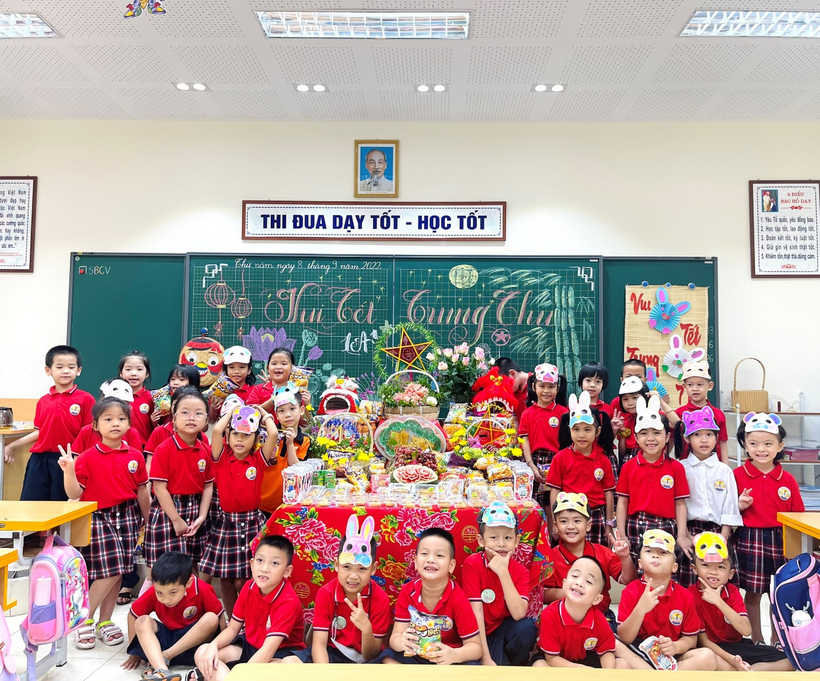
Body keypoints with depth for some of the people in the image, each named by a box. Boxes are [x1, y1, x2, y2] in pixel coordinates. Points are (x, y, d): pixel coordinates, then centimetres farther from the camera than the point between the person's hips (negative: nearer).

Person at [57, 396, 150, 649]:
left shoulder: (135, 456, 2)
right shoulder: (88, 457, -7)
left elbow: (142, 490, 9)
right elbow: (75, 493, -8)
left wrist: (147, 520, 14)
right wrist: (69, 471, -24)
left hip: (127, 517, 4)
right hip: (98, 518, -3)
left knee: (117, 573, 9)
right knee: (109, 572, -8)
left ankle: (105, 622, 25)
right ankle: (84, 621, 14)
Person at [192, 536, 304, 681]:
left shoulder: (288, 602, -27)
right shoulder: (249, 587, -7)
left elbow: (268, 651, -34)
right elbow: (233, 628, 0)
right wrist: (213, 646, -19)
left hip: (280, 653, -6)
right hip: (250, 646, 6)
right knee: (202, 653, -8)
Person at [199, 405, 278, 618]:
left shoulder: (258, 459, -2)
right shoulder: (221, 457, -2)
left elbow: (273, 434, -18)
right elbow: (217, 430, -18)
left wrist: (264, 415, -1)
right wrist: (231, 412, -2)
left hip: (251, 523, -1)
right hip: (224, 523, 1)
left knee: (242, 581, 1)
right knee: (226, 580, 11)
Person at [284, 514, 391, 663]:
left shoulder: (380, 599, -16)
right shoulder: (326, 593, -11)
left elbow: (372, 656, -12)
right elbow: (319, 644, -16)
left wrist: (366, 628, -33)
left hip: (364, 658, -1)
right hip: (332, 653, 2)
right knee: (289, 662, -26)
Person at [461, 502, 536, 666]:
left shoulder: (521, 572, -9)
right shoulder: (472, 564, -17)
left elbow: (519, 614, -24)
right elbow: (476, 612, -19)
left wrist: (503, 572, -30)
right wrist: (486, 658, -23)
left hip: (504, 629, 5)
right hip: (478, 633, -4)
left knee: (527, 628, -26)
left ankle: (515, 667, 1)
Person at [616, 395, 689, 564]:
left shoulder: (676, 467, 1)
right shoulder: (628, 466, 2)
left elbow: (680, 504, 1)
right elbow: (622, 501, 2)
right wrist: (621, 535, -2)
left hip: (666, 529, 0)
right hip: (635, 529, 1)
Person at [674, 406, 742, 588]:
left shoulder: (724, 470, 7)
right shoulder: (681, 468, 2)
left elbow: (730, 506, 6)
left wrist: (724, 536, -2)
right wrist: (683, 535, -8)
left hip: (717, 531, 2)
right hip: (690, 531, -1)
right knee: (688, 585, -2)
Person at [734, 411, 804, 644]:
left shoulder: (788, 480, 1)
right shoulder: (737, 475, -4)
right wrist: (739, 506, -18)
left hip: (781, 540, 2)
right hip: (749, 540, -2)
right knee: (752, 592, 7)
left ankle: (777, 638, 30)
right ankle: (756, 638, 24)